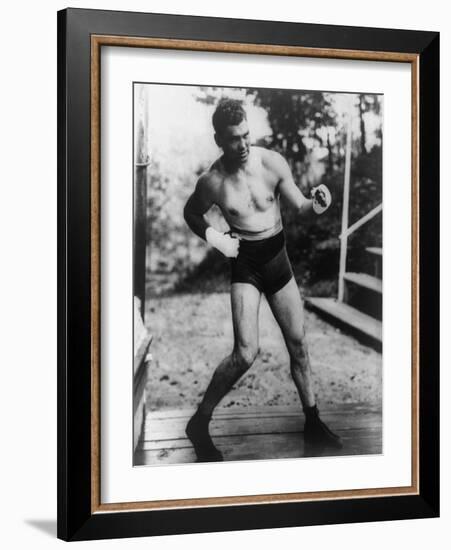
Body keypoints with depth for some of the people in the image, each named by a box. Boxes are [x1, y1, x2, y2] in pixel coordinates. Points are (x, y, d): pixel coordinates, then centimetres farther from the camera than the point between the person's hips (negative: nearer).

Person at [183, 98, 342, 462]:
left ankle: (313, 424, 26)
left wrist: (316, 204, -26)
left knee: (298, 343, 10)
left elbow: (299, 206, -3)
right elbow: (191, 213, 8)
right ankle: (199, 424, 2)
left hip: (278, 259, 3)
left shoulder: (273, 163, -11)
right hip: (245, 264, -3)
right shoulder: (212, 182, -13)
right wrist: (213, 237, -8)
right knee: (246, 353, -15)